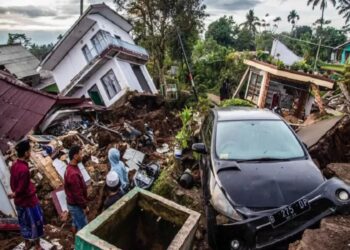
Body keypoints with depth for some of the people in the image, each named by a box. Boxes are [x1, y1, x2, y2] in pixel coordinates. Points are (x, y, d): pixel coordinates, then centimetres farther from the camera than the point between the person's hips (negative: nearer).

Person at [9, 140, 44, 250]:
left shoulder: (14, 165, -3)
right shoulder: (24, 169, -31)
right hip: (29, 200, -8)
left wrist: (15, 193, 15)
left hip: (19, 201, 9)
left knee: (24, 222, 24)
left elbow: (12, 183, 7)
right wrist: (14, 195, -6)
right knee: (35, 223, 10)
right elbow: (21, 189, -25)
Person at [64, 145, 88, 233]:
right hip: (76, 205, -9)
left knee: (76, 223, 24)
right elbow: (77, 193, -27)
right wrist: (84, 206, -16)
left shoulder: (71, 167, 0)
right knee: (83, 227, 5)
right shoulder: (73, 173, -33)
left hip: (73, 203, 9)